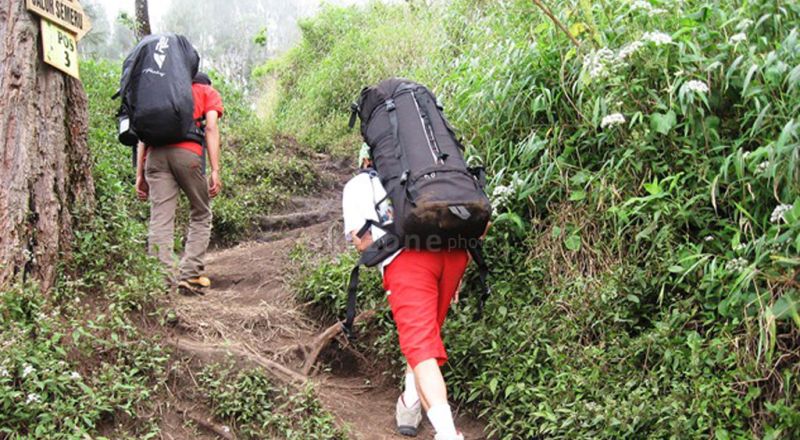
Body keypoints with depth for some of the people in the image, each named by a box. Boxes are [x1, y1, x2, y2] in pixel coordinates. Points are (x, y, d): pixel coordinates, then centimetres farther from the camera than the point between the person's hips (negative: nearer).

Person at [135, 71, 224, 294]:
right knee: (201, 216, 10)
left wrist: (140, 175, 18)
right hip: (188, 152, -3)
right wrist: (215, 171, -2)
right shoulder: (209, 93, 23)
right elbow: (211, 127, 5)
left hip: (155, 153, 3)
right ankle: (190, 276, 1)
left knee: (160, 221, -1)